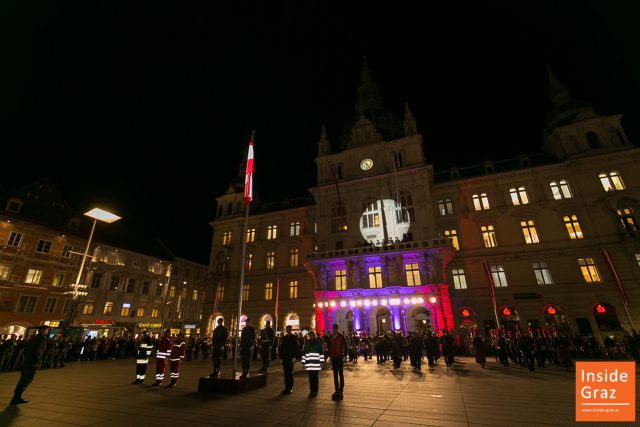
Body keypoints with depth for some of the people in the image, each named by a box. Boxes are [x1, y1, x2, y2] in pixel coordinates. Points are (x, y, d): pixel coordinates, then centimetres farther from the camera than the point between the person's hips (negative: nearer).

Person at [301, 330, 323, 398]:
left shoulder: (318, 343, 4)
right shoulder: (307, 343, 10)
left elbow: (321, 352, 3)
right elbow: (304, 352, 11)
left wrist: (321, 361, -2)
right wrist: (303, 362, 8)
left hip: (316, 362, -2)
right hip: (308, 362, 2)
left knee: (315, 377, 0)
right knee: (310, 377, 4)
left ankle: (315, 391, 11)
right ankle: (311, 391, 15)